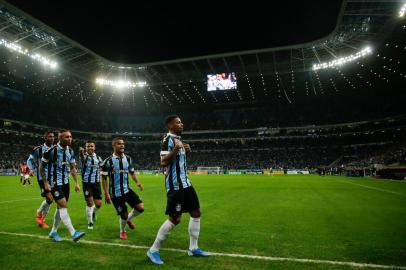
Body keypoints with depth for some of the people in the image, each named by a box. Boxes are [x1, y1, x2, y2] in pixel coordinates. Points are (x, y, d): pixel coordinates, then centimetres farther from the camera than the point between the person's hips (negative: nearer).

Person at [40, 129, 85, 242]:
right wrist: (45, 183, -9)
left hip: (65, 183, 6)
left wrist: (76, 183, 5)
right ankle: (73, 233, -15)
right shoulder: (51, 151, -15)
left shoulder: (70, 151, 3)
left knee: (60, 207, 12)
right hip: (54, 183, -6)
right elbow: (41, 167, -6)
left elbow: (72, 168, 11)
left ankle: (53, 232, 28)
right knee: (63, 205, -15)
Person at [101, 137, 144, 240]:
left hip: (127, 190, 4)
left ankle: (128, 218, 25)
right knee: (124, 214, -1)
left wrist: (138, 182, -5)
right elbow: (104, 178, -5)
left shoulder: (128, 159, 3)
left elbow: (132, 172, 13)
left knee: (140, 207, -8)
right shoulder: (108, 161, -11)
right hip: (115, 193, -4)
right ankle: (122, 231, 32)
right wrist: (106, 194, -10)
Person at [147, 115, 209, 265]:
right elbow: (163, 162, -24)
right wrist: (176, 149, -33)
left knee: (196, 213, 11)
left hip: (185, 183, 10)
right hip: (175, 185, -10)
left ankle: (193, 248, 22)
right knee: (175, 219, -7)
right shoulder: (168, 140, -13)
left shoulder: (178, 139, 16)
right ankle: (153, 250, 9)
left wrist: (186, 152, 12)